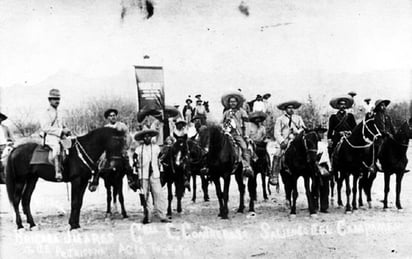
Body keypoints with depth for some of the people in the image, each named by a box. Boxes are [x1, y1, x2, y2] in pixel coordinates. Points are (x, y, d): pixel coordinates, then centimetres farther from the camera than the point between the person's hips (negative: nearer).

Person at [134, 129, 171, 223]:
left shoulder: (156, 147, 8)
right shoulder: (139, 149, 3)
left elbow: (158, 161, 13)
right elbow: (137, 163, 6)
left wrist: (159, 172, 8)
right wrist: (138, 175, 1)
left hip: (154, 175, 0)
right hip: (144, 176, 0)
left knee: (158, 195, -5)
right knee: (145, 196, 1)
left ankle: (162, 216, -2)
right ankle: (147, 217, 9)